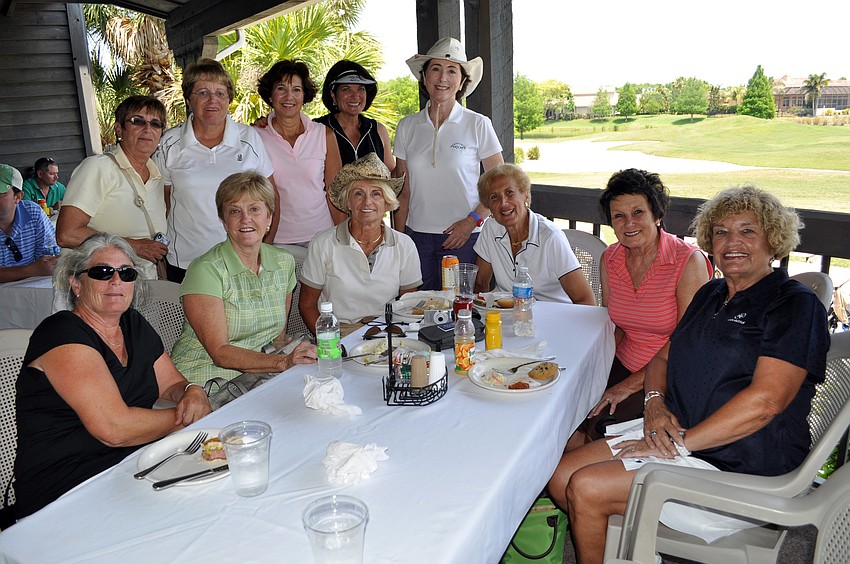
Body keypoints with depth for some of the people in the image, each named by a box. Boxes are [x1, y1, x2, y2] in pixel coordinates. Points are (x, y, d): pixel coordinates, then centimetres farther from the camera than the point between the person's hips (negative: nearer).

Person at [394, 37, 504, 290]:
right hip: (417, 236, 2)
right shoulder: (407, 127, 6)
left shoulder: (478, 125, -1)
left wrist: (472, 220, -11)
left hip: (463, 237, -2)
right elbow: (403, 191, 9)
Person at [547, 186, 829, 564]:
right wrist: (655, 402, -5)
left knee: (585, 490, -18)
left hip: (736, 464, -8)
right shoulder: (711, 294, 15)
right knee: (560, 478, -4)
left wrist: (678, 445, -20)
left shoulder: (795, 305, -10)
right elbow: (665, 355, 18)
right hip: (674, 431, 8)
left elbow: (766, 400, -21)